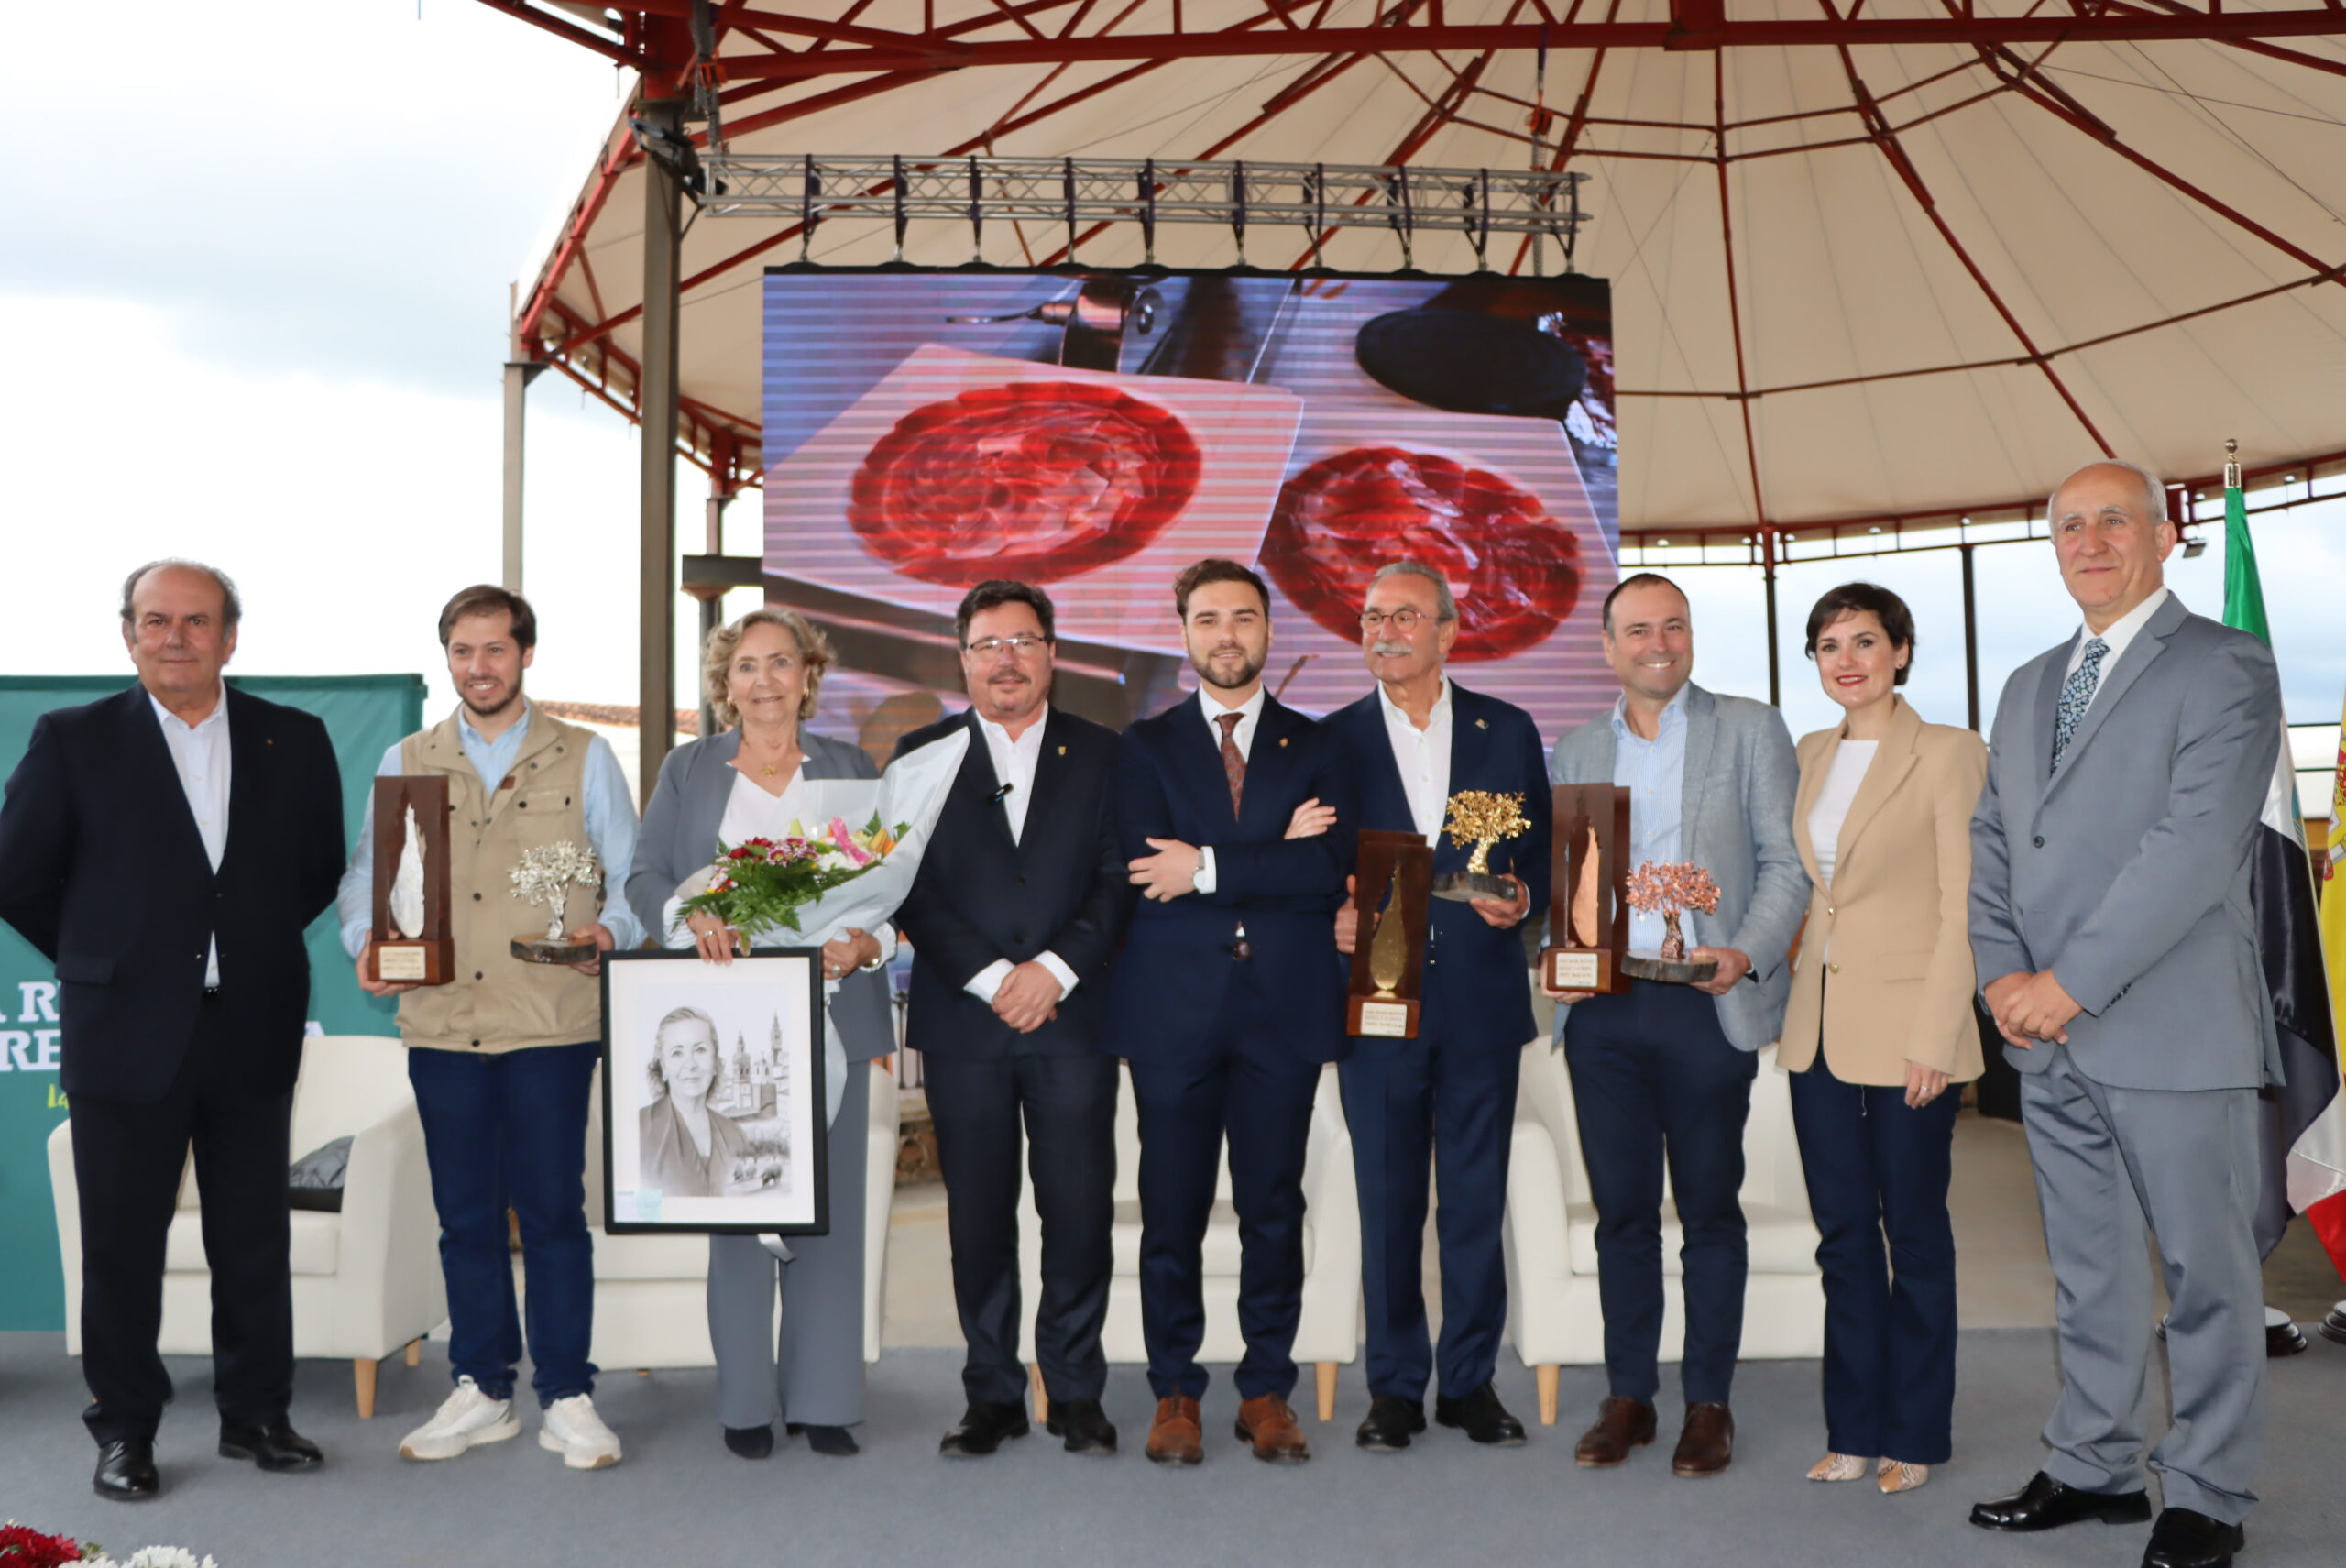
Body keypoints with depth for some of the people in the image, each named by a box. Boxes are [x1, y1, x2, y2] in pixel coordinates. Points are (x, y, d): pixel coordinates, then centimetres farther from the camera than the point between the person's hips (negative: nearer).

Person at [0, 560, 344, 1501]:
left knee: (255, 1239, 10)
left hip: (254, 1035, 2)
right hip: (127, 1036, -2)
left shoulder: (293, 741, 4)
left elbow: (321, 868, 13)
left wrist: (254, 949, 9)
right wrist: (104, 962, 4)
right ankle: (124, 1430, 21)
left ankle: (255, 1414, 24)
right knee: (122, 1244, 7)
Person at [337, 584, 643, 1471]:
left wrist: (611, 930, -14)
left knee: (553, 1209, -1)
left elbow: (632, 873, 5)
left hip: (552, 1022, -2)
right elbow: (367, 873, 12)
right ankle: (480, 1391, 21)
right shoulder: (405, 763, 14)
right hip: (442, 1023, 3)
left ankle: (566, 1398, 9)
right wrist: (367, 944, -7)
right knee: (465, 1215, 9)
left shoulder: (584, 758, 7)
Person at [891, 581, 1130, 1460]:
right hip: (963, 1022, 0)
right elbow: (913, 888, 0)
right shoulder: (923, 757, 8)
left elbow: (1119, 882, 2)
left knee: (1080, 1211, 0)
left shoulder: (1101, 755, 9)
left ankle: (1076, 1390, 14)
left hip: (1073, 1017, 0)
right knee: (978, 1215, 5)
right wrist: (991, 979, -10)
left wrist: (1054, 971, -11)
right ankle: (992, 1395, 17)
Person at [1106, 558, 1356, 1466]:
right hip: (1174, 1007, -1)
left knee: (1274, 1206, 5)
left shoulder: (1314, 747, 10)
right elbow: (1144, 869, -8)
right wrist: (1276, 854, -9)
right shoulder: (1147, 746, 8)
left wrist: (1210, 867, -12)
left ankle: (1267, 1391, 17)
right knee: (1172, 1209, 3)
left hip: (1284, 1006, 1)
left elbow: (1329, 868, -6)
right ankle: (1175, 1391, 16)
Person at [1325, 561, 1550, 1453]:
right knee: (1387, 1204, 5)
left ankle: (1471, 1380, 20)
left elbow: (1542, 854, 10)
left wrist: (1523, 898, -10)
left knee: (1478, 1201, 7)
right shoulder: (1333, 740, 5)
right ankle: (1395, 1387, 17)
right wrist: (1330, 920, -14)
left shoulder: (1508, 732, 7)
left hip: (1482, 1001, 1)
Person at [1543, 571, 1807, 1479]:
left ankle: (1709, 1404, 15)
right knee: (1622, 1211, 8)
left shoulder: (1750, 731, 5)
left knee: (1710, 1211, 4)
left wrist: (1748, 954, -15)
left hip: (1705, 1006, -3)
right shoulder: (1577, 749, 14)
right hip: (1602, 1006, 3)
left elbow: (1785, 861, 0)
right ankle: (1628, 1397, 19)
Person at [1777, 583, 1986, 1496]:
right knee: (1842, 1233, 11)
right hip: (1819, 1026, 6)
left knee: (1914, 1233, 6)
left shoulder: (1947, 755, -7)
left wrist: (1934, 1038, -16)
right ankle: (1854, 1430, 22)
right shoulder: (1809, 757, 11)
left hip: (1905, 1026, -6)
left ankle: (1915, 1436, 20)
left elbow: (1962, 908, -11)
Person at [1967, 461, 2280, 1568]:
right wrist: (2002, 974, -3)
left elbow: (2196, 843, -17)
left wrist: (2071, 982, -19)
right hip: (2050, 1034, 6)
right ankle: (2095, 1467, 27)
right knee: (2085, 1267, 15)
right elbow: (1993, 840, 13)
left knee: (2205, 1270, 5)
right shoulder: (2029, 686, 16)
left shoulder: (2223, 668, -6)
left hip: (2171, 1030, -6)